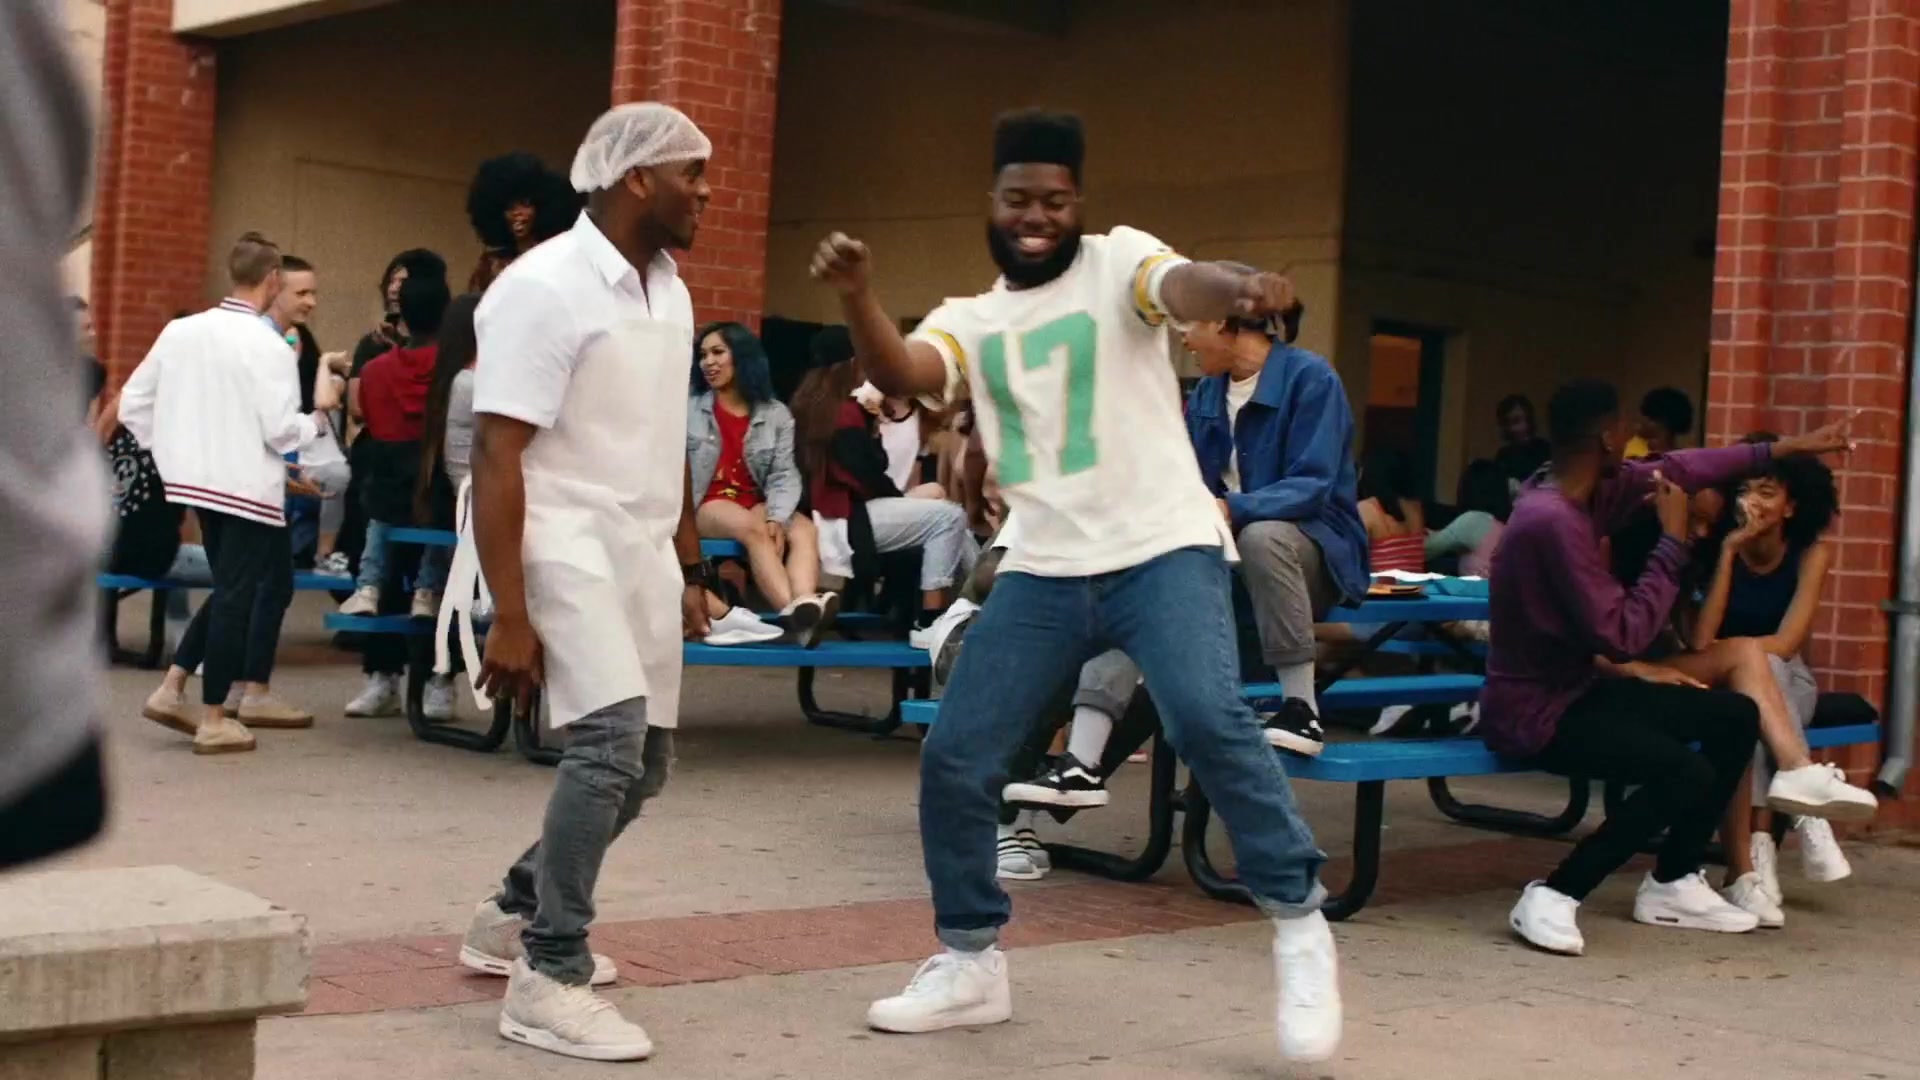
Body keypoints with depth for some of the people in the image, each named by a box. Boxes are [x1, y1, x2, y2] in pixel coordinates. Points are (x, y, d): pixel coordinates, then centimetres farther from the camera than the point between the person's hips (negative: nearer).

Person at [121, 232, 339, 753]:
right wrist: (318, 416, 3)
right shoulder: (268, 345, -14)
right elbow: (280, 429, -17)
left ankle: (172, 688, 13)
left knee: (233, 589, 20)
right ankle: (214, 720, 5)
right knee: (235, 594, 1)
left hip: (199, 481, 7)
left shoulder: (180, 331, 4)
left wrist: (173, 451, 16)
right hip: (249, 486, -7)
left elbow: (132, 403, 6)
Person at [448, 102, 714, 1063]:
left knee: (642, 762, 11)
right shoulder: (544, 287, -14)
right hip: (563, 547, -8)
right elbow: (494, 456, -18)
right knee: (612, 740, -22)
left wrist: (689, 569, 16)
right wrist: (508, 617, -23)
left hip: (639, 552, 9)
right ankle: (548, 982, -12)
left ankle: (514, 916, 32)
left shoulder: (669, 291, 11)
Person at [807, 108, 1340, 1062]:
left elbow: (1182, 286, -23)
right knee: (954, 759, 1)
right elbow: (898, 375, -9)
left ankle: (1300, 929, -10)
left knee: (1208, 720, -27)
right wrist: (857, 298, -30)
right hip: (1043, 572, 5)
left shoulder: (1117, 260, 1)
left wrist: (1238, 287, -47)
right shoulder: (969, 320, 11)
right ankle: (969, 962, 20)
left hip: (1163, 550, -4)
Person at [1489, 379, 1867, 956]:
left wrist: (1784, 449, 25)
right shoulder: (1552, 520, -26)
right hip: (1534, 711, -10)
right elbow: (1622, 636, -24)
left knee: (1737, 715, 11)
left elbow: (1675, 470, 20)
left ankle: (1671, 883, 18)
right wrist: (1674, 542, -16)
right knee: (1688, 773, -27)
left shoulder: (1587, 491, 3)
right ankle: (1554, 895, -17)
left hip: (1575, 690, 10)